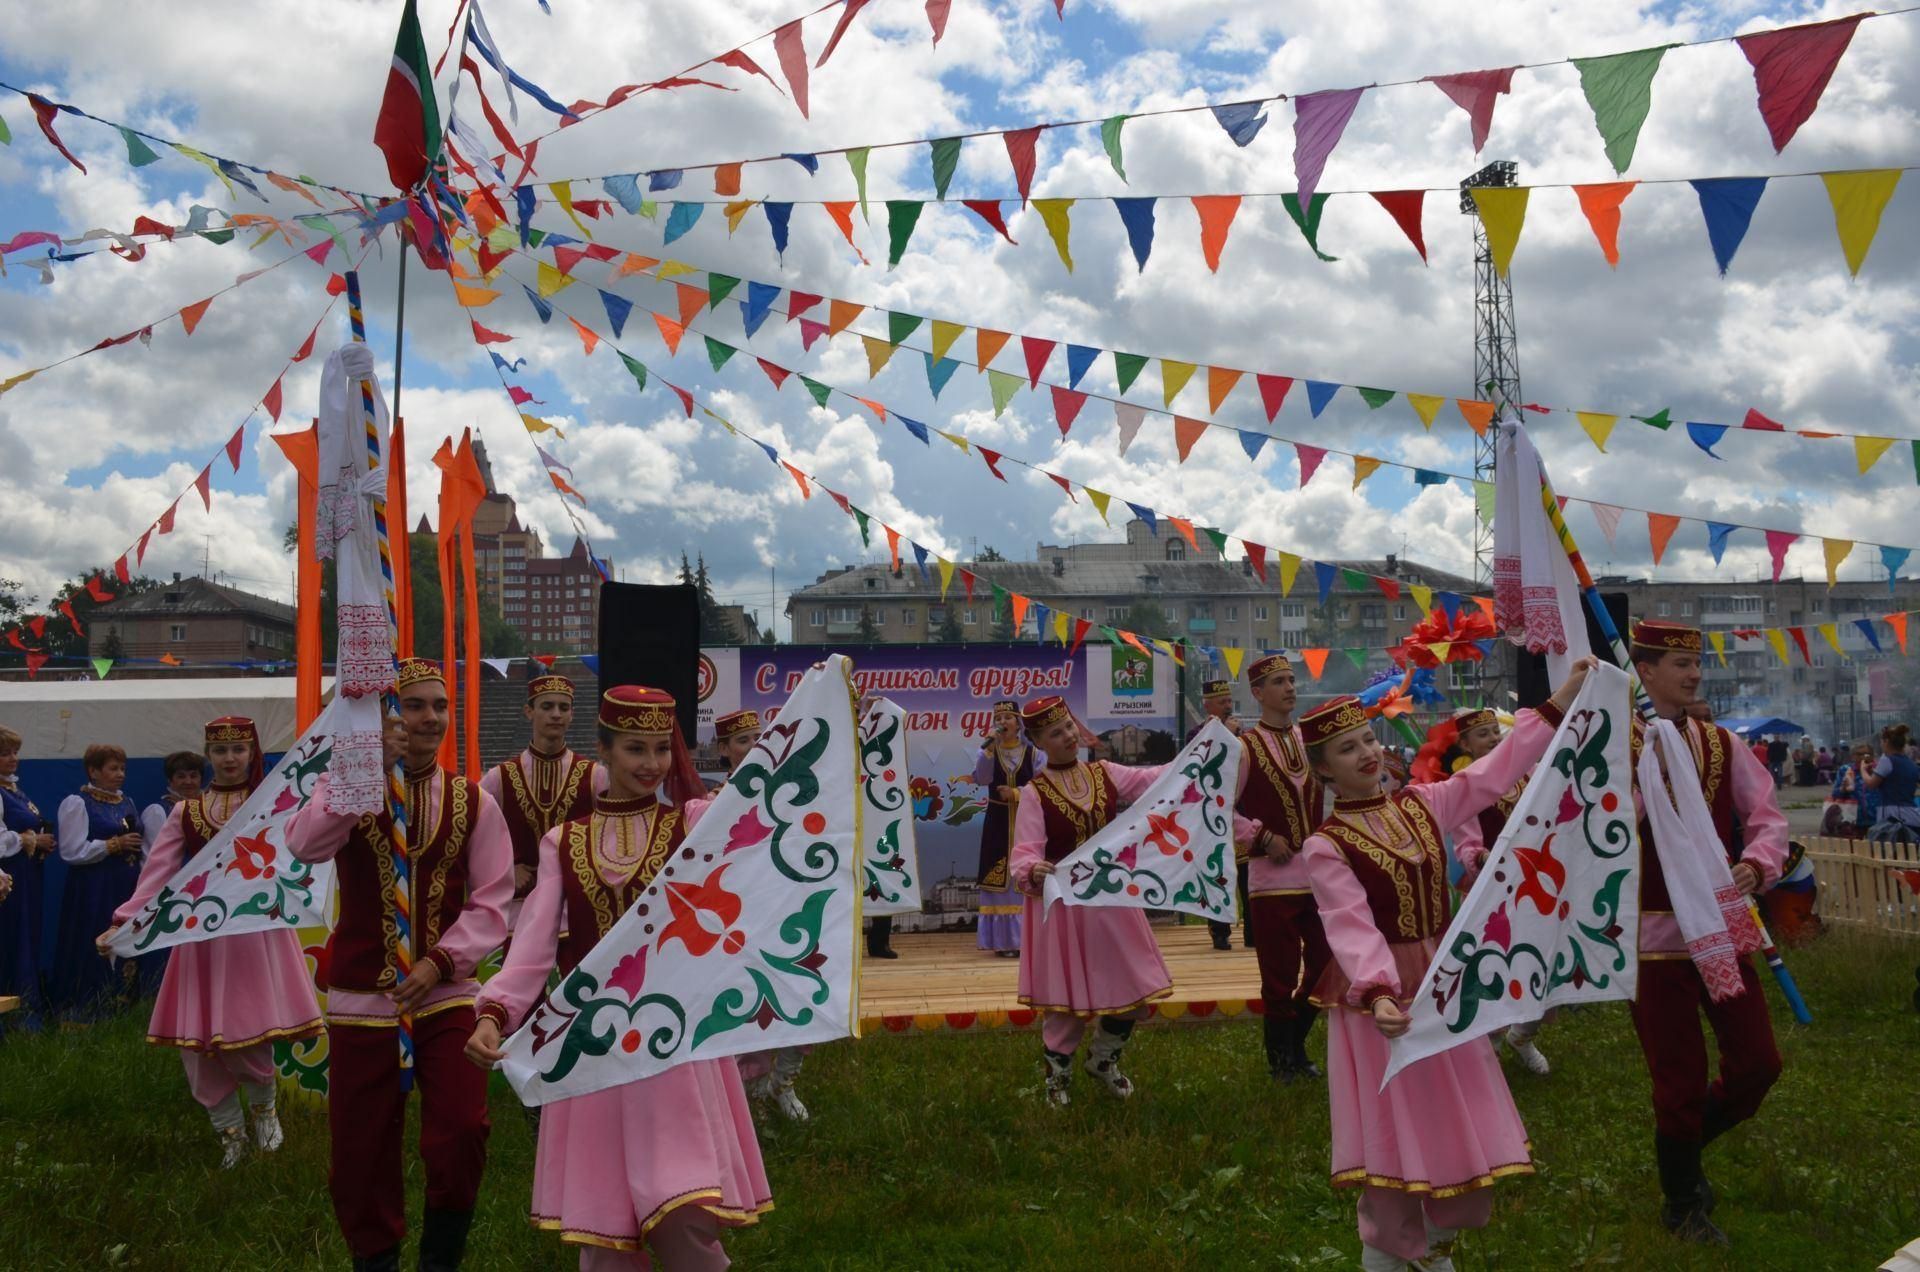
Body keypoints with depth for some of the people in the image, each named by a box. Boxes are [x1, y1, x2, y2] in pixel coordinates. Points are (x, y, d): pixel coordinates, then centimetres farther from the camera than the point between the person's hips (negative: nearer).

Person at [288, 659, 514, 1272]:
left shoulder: (473, 802, 4)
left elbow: (491, 904, -3)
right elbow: (306, 846, -21)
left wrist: (440, 961, -17)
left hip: (446, 993, 0)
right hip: (361, 996, 0)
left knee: (460, 1133, -11)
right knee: (361, 1148, 8)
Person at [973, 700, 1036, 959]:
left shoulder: (1032, 752, 1)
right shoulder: (989, 751, 4)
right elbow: (980, 779, -13)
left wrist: (1017, 793, -14)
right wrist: (989, 749, -20)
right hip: (998, 824, 1)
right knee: (999, 881, -1)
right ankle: (1004, 940, 3)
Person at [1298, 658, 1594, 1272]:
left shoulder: (1421, 803, 3)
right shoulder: (1326, 846, -13)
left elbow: (1496, 772, 1)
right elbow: (1353, 927, -23)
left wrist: (1563, 698, -2)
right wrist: (1379, 994, -40)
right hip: (1383, 994, -6)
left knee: (1456, 1125, 14)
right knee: (1396, 1132, 0)